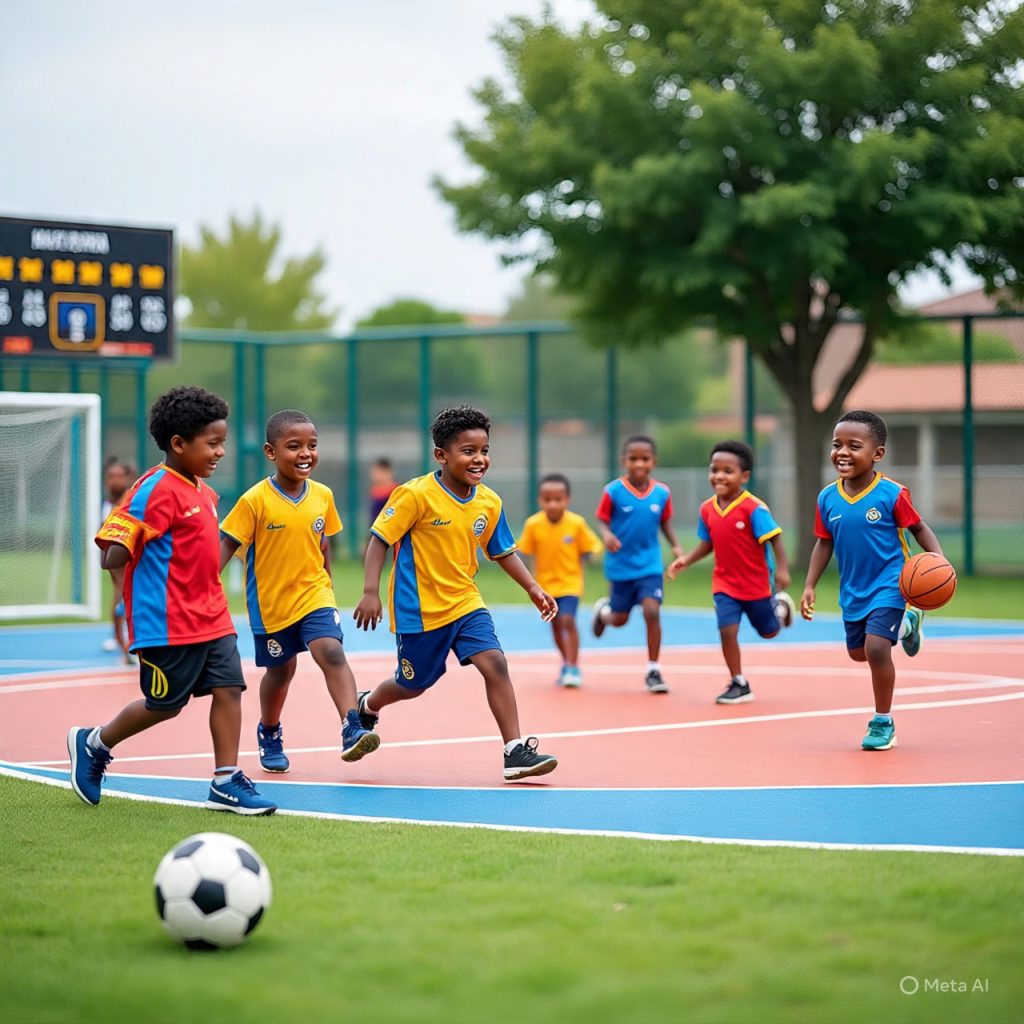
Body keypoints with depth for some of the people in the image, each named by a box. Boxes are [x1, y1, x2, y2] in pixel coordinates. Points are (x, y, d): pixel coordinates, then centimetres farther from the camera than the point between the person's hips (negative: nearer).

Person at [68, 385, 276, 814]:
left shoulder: (204, 491, 12)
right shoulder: (156, 490, -17)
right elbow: (113, 554, -18)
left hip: (212, 618, 8)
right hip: (169, 624, -8)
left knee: (228, 689, 0)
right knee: (165, 705, 2)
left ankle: (226, 782, 4)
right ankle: (93, 744, 24)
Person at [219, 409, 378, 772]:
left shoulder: (322, 496, -2)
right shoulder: (255, 501, -15)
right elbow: (228, 544, -12)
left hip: (314, 595, 2)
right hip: (270, 602, -2)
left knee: (331, 653, -21)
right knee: (280, 670, 14)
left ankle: (352, 729, -27)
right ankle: (269, 735, 39)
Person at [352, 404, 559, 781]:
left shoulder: (489, 502, -1)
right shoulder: (416, 495, -17)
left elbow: (503, 551, 12)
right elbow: (379, 539, -14)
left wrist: (533, 588, 3)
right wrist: (370, 592, -21)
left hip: (465, 602, 4)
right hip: (418, 607, -4)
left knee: (494, 663, -15)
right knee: (414, 685, 10)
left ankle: (515, 750, -12)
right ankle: (366, 706, 43)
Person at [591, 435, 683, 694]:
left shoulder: (662, 493, -6)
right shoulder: (613, 491, -12)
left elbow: (665, 523, 7)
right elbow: (603, 521, -6)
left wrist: (676, 546, -7)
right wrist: (607, 535, -27)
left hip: (650, 565, 1)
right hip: (620, 565, -1)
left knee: (652, 611, -15)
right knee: (619, 619, 13)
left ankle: (653, 671, -1)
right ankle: (603, 611, 53)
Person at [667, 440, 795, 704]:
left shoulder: (753, 508, -22)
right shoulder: (707, 509, -5)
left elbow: (774, 538, -21)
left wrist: (782, 569, -28)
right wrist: (686, 560, -5)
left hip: (757, 583, -3)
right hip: (725, 584, 3)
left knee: (769, 632, 17)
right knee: (727, 631, -10)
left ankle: (780, 606, 51)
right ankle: (739, 685, 2)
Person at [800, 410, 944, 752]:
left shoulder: (892, 494, -19)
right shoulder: (827, 498, -6)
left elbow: (919, 528, -8)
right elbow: (824, 544, 4)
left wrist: (939, 560, -24)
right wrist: (810, 586, -1)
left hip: (889, 585, -6)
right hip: (853, 591, 6)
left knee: (876, 648, -19)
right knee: (858, 652, 19)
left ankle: (883, 723, 0)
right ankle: (905, 624, 48)